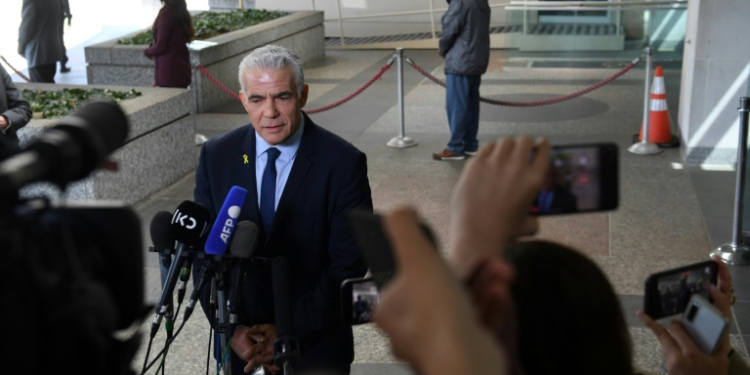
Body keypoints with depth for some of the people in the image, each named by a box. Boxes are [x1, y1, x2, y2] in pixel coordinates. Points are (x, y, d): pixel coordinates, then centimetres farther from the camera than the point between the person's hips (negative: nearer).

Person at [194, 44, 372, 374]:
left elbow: (349, 264, -13)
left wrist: (292, 333, -16)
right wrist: (232, 330, -11)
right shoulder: (216, 156, -5)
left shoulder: (343, 162, -14)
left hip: (316, 346, -2)